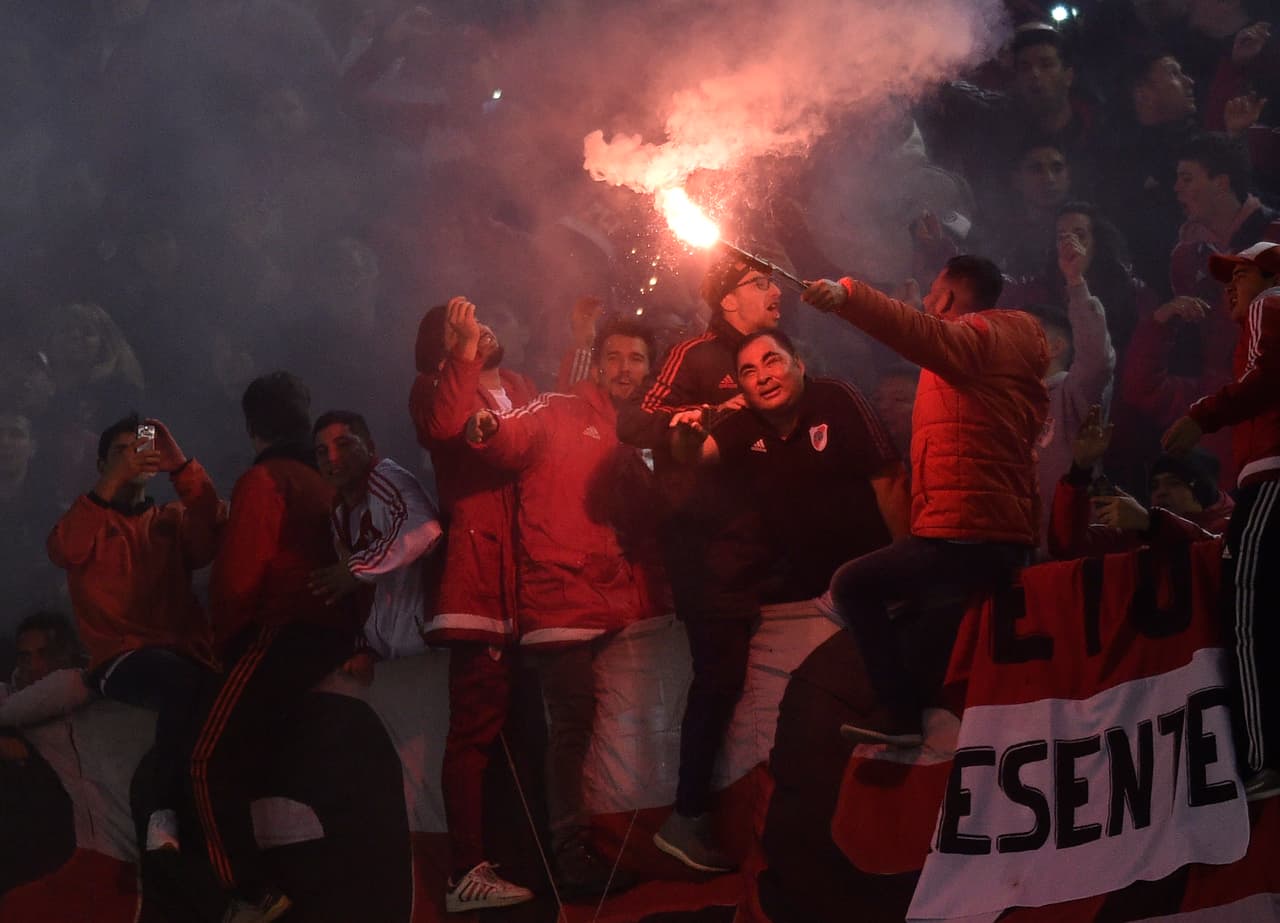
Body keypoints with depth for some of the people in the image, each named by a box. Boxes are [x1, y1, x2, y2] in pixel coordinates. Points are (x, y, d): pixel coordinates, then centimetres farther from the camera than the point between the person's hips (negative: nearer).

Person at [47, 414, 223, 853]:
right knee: (181, 680, -37)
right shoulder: (89, 520, 16)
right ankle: (164, 814, -37)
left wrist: (180, 465, -10)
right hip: (121, 660, -3)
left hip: (188, 653, 3)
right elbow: (63, 551, -9)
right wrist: (113, 481, -16)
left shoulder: (172, 521, 22)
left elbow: (212, 537, 0)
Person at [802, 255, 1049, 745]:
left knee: (853, 584, -11)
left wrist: (847, 294, -42)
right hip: (1005, 532, 11)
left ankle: (903, 717, -14)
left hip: (969, 538, -11)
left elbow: (921, 333, -31)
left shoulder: (981, 337, -11)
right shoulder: (998, 345, 22)